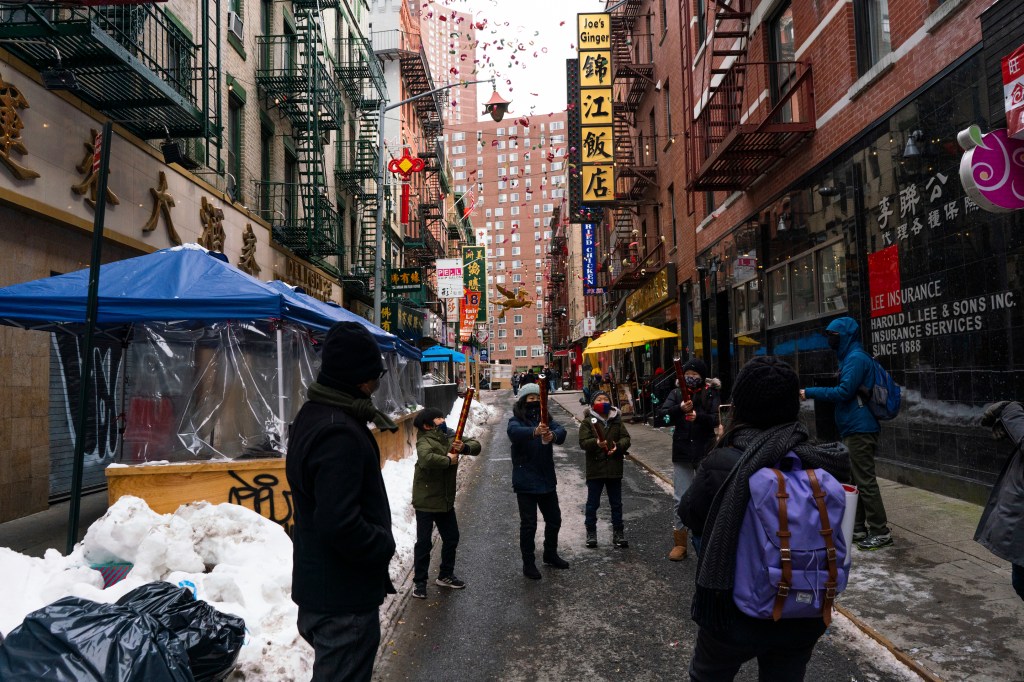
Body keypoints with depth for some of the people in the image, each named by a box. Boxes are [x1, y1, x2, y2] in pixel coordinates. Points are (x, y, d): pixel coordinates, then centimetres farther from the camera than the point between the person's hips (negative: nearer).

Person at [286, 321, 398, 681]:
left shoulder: (313, 414, 7)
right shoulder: (340, 434, -27)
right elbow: (340, 525, -31)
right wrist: (385, 545, -16)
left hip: (316, 583, 10)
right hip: (344, 599, -10)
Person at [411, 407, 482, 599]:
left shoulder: (450, 436, 3)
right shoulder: (425, 441, -18)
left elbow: (476, 446, 0)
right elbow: (426, 459, -41)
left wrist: (464, 447, -22)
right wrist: (448, 460, -27)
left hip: (446, 500, 7)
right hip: (426, 501, -7)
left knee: (452, 538, 17)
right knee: (424, 542, 3)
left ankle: (445, 575, 34)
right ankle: (419, 581, 18)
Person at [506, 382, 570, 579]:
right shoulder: (516, 421, -9)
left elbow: (561, 430, -16)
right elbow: (514, 432, -34)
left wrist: (553, 435, -41)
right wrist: (535, 432, -54)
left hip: (547, 480, 5)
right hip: (526, 482, -5)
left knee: (554, 520, 18)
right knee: (528, 524, 2)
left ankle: (550, 554, 39)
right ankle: (528, 563, 19)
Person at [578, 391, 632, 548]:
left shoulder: (617, 420, 7)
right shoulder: (587, 421, -4)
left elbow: (626, 438, 4)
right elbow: (583, 442, -12)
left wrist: (618, 446, -16)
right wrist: (596, 443, -31)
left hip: (614, 469, 3)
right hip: (595, 469, -3)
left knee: (616, 503, 12)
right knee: (592, 503, 7)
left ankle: (618, 533, 22)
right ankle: (591, 533, 19)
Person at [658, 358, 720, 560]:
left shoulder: (712, 394, 1)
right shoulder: (676, 393, 5)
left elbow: (717, 419, -11)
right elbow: (662, 414, -9)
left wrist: (699, 416, -30)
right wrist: (679, 409, -28)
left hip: (705, 453, -1)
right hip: (682, 454, 1)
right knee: (680, 499, 4)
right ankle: (679, 543, 12)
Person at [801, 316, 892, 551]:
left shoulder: (856, 358, -14)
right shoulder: (850, 357, 17)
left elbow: (844, 391, -21)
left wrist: (810, 392, -16)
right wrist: (813, 392, 13)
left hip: (860, 430, -11)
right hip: (854, 428, 11)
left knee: (865, 481, -7)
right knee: (856, 479, 14)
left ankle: (880, 532, -1)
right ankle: (858, 528, 22)